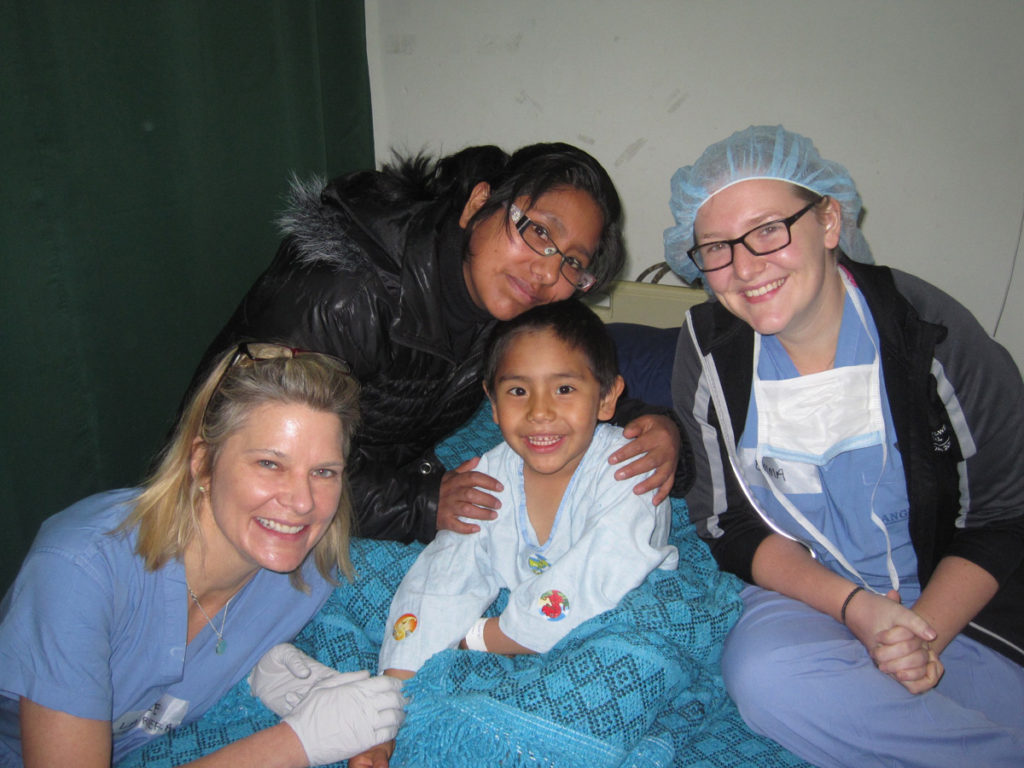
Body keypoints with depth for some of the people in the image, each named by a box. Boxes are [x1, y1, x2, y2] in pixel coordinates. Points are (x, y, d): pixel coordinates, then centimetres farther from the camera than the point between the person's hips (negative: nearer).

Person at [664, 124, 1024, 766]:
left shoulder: (932, 331, -11)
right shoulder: (709, 351, -7)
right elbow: (729, 523, -3)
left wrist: (927, 630, -17)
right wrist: (851, 606, -17)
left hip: (954, 594, -1)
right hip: (810, 592, 2)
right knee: (763, 674, -30)